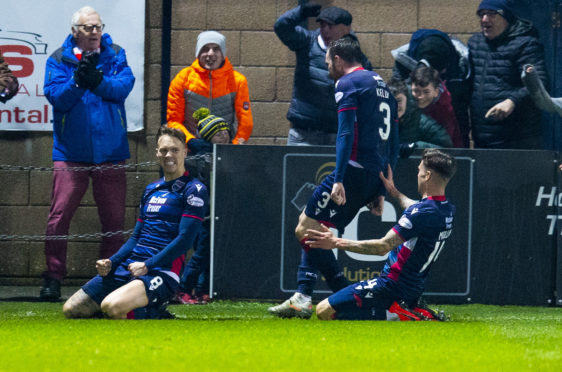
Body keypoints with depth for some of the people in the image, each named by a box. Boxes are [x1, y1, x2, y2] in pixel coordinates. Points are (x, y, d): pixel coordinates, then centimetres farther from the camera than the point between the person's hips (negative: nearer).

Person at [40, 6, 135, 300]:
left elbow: (124, 86, -9)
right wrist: (78, 82, -25)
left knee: (114, 219, 5)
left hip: (110, 152, 2)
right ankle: (53, 278, 0)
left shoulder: (115, 55, 6)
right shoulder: (59, 60, 2)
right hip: (71, 153, -2)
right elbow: (56, 97, -9)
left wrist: (97, 80, -24)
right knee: (59, 216, -8)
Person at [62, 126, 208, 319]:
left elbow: (185, 239, -12)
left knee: (112, 306, -35)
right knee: (71, 310, -1)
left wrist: (147, 266, -17)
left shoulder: (194, 190, -4)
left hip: (161, 272, -8)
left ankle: (149, 313, -3)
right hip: (126, 267, 8)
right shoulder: (151, 189, 20)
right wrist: (110, 263, 6)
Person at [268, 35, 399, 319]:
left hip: (355, 169, -9)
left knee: (306, 229, -6)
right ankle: (302, 297, 9)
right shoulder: (381, 85, 22)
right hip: (375, 177, 9)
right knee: (308, 224, 16)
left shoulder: (348, 83, -4)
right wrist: (380, 191, 23)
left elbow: (346, 133, -16)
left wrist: (339, 180, -21)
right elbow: (393, 145, 22)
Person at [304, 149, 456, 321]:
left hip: (393, 286, -9)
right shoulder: (448, 211, 4)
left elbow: (383, 246, -23)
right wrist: (393, 192, 41)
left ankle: (392, 315, -11)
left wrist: (336, 242, -19)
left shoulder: (422, 212, -23)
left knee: (324, 311, -10)